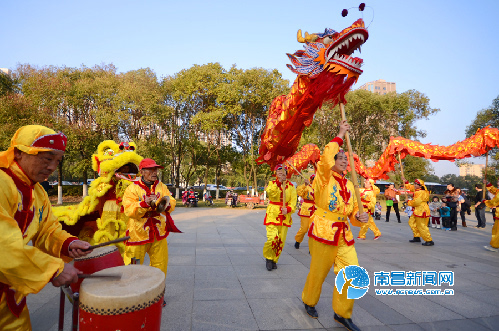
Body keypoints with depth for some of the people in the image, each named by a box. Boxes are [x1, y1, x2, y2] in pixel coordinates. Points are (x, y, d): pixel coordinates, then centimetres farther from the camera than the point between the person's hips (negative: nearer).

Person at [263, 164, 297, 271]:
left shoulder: (290, 186, 7)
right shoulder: (272, 183, 2)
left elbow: (293, 201, 1)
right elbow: (270, 193, -19)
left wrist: (288, 209, -16)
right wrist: (278, 182, -27)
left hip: (285, 216, 3)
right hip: (272, 214, -2)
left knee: (281, 240, 6)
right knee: (272, 238, -14)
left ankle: (274, 260, 27)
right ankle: (268, 257, 13)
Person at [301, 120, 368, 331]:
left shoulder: (349, 184, 12)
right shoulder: (324, 177, -6)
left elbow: (352, 211, 15)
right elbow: (326, 157, -24)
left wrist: (359, 217, -9)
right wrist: (340, 135, -12)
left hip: (344, 235, 6)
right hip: (323, 232, -6)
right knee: (318, 273, 7)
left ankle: (342, 313, 24)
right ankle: (309, 302, 36)